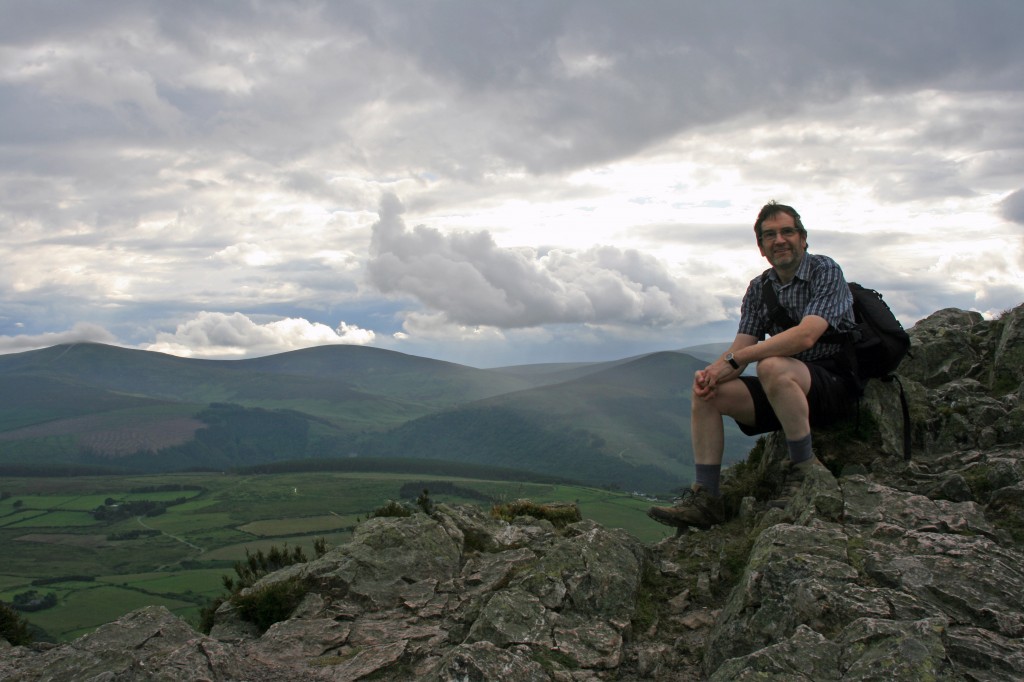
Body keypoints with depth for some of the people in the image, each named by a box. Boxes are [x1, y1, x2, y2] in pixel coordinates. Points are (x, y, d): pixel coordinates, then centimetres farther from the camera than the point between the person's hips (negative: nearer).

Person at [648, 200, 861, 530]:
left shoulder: (825, 271, -10)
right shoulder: (759, 289, 9)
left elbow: (805, 336, -26)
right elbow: (741, 346, 0)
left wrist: (734, 360, -26)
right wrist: (712, 371, -23)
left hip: (836, 382, -6)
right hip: (787, 390, 7)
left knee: (772, 367, -36)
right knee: (706, 393, -11)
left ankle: (806, 469, -20)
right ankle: (705, 497, -12)